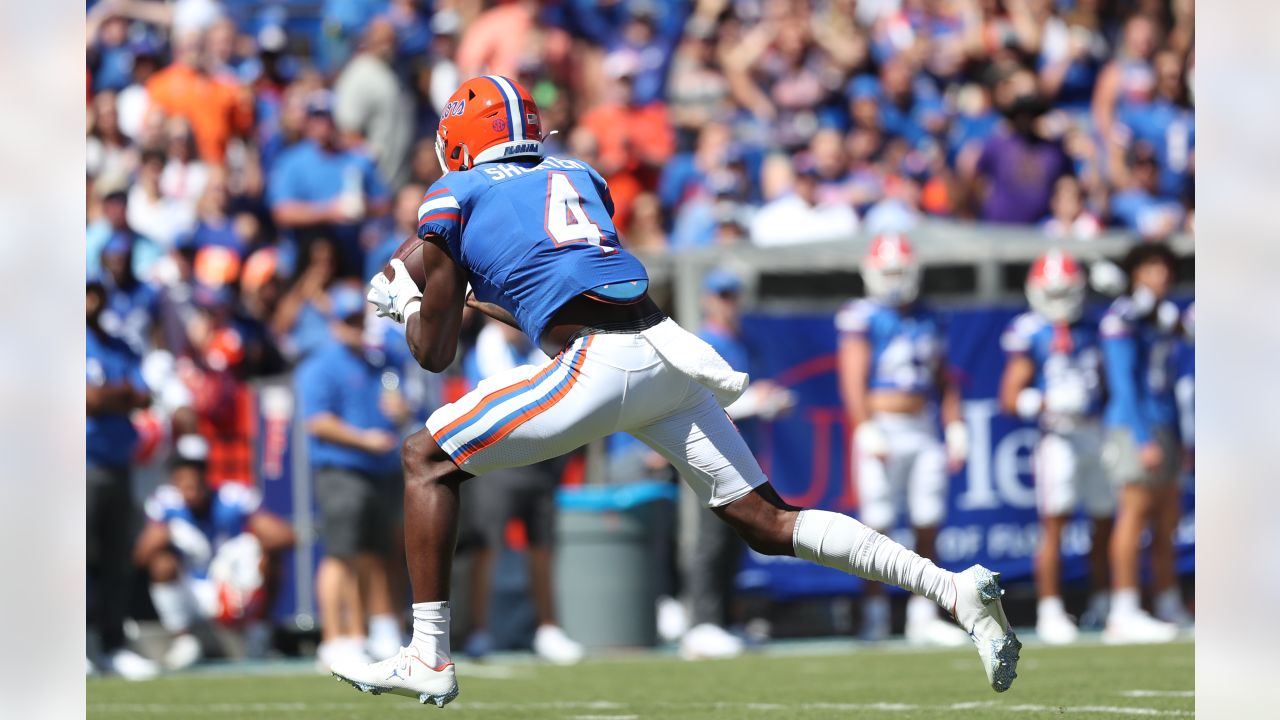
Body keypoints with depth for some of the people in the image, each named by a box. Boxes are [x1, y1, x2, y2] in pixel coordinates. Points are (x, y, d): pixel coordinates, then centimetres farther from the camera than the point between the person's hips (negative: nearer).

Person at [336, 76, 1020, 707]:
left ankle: (428, 657, 1)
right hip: (668, 350, 6)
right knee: (768, 522, 8)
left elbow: (434, 351, 16)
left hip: (599, 368, -6)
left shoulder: (453, 195, 14)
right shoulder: (579, 179, 29)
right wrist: (482, 299, 50)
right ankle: (953, 587, -5)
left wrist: (400, 299, 36)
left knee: (426, 457, 8)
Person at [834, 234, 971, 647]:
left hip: (923, 430, 5)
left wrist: (956, 431, 12)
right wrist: (866, 431, -17)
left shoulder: (929, 322, 13)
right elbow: (853, 377, -9)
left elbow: (944, 383, 18)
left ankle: (922, 616, 8)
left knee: (927, 524, 3)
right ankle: (875, 613, 1)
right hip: (882, 426, -5)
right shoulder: (863, 318, -3)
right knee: (878, 525, -5)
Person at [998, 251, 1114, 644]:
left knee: (1106, 521, 8)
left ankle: (1102, 604, 22)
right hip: (1058, 438, -6)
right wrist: (1044, 404, -22)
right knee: (1054, 524, -10)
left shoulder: (1090, 332, 13)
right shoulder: (1030, 335, -4)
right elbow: (1010, 397, -6)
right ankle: (1050, 612, -7)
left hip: (1096, 434, 6)